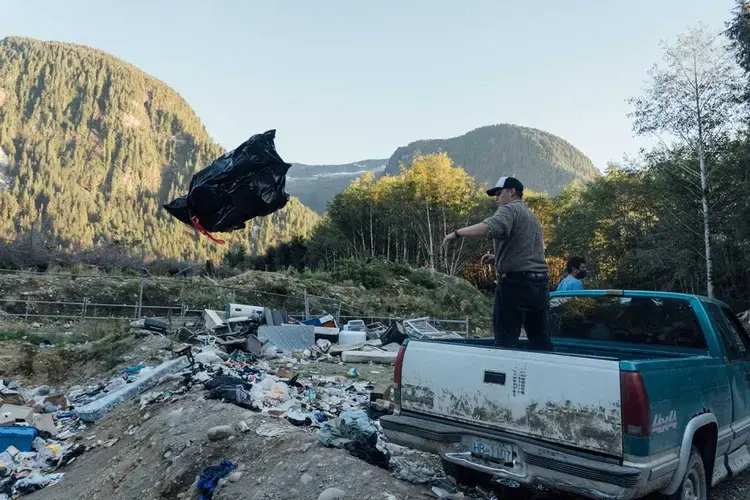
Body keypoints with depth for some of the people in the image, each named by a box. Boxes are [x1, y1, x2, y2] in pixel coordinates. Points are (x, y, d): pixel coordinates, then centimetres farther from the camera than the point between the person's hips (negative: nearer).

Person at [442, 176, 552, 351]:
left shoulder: (510, 209, -4)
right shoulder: (532, 216, 25)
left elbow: (492, 227, -26)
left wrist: (457, 233, -20)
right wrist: (497, 257, 23)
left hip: (516, 283, -9)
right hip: (540, 282, 9)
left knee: (505, 339, -5)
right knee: (540, 339, 11)